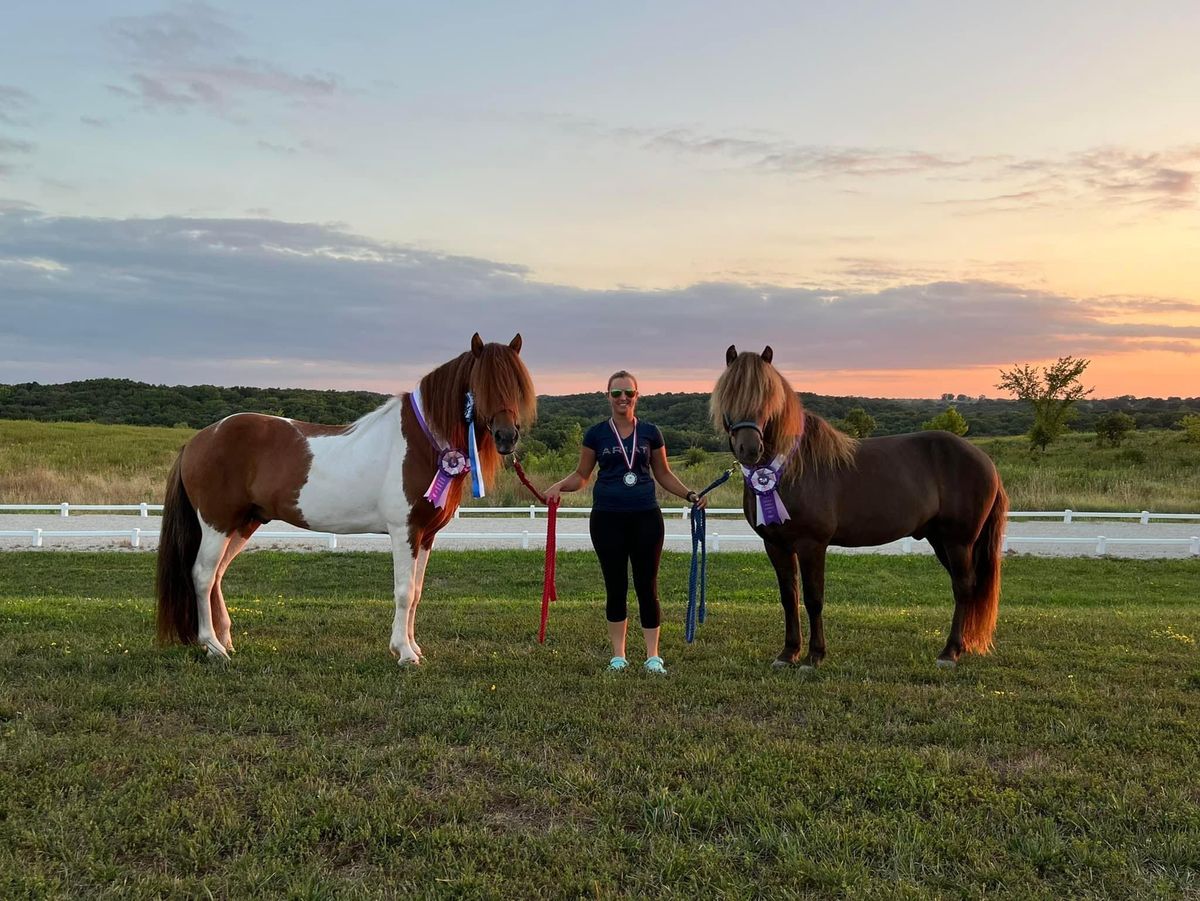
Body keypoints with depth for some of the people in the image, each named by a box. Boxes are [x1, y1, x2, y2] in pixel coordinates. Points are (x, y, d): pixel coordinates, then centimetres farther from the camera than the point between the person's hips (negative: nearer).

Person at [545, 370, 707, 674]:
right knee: (615, 587, 6)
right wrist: (560, 486, -11)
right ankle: (618, 654, 17)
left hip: (645, 517, 0)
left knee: (647, 586, 1)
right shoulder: (596, 433, 3)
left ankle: (653, 655, 9)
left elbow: (664, 474, 13)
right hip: (607, 518, 0)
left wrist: (690, 495, 1)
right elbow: (581, 475, 8)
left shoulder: (650, 432, 6)